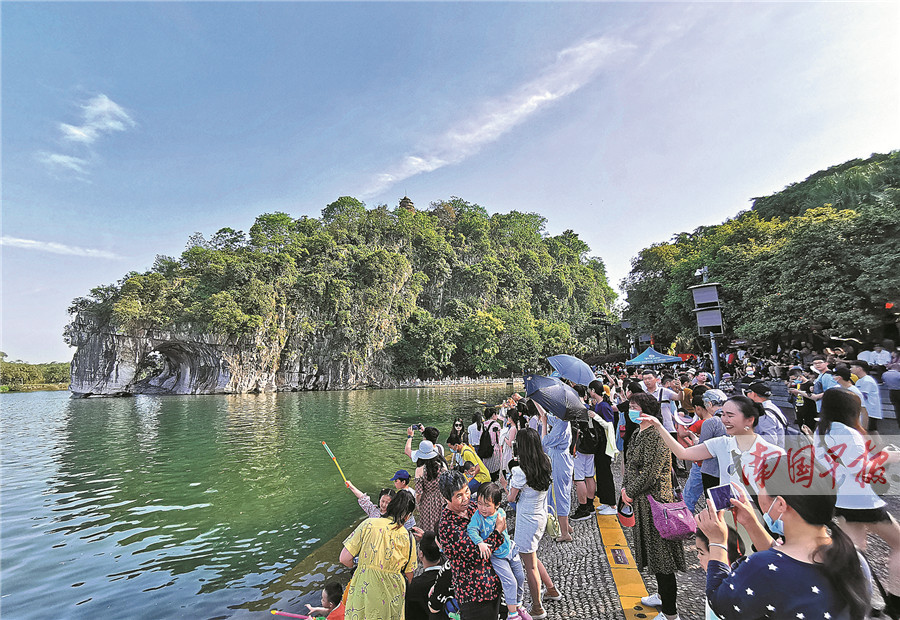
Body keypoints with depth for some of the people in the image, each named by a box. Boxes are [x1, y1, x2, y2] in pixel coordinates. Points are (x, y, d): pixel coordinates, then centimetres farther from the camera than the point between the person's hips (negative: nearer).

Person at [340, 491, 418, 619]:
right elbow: (409, 576, 0)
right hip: (390, 597, 1)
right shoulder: (408, 537, -7)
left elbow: (344, 558, -10)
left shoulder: (368, 524, -11)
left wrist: (360, 567, 9)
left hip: (363, 590, 0)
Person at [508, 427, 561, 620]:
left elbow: (511, 498, -14)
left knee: (530, 564, 8)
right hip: (541, 516, 8)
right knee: (532, 557, 27)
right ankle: (552, 590, 39)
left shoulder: (520, 472, -26)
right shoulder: (546, 463, -6)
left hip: (527, 520, -8)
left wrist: (511, 482, 1)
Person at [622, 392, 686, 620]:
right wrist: (625, 488, 1)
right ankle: (663, 595, 40)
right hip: (642, 501, 10)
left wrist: (631, 492, -13)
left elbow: (651, 472, -23)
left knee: (660, 553, 1)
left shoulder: (656, 435, -21)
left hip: (655, 501, -9)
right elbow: (631, 465, 14)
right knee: (652, 551, 22)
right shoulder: (639, 434, 10)